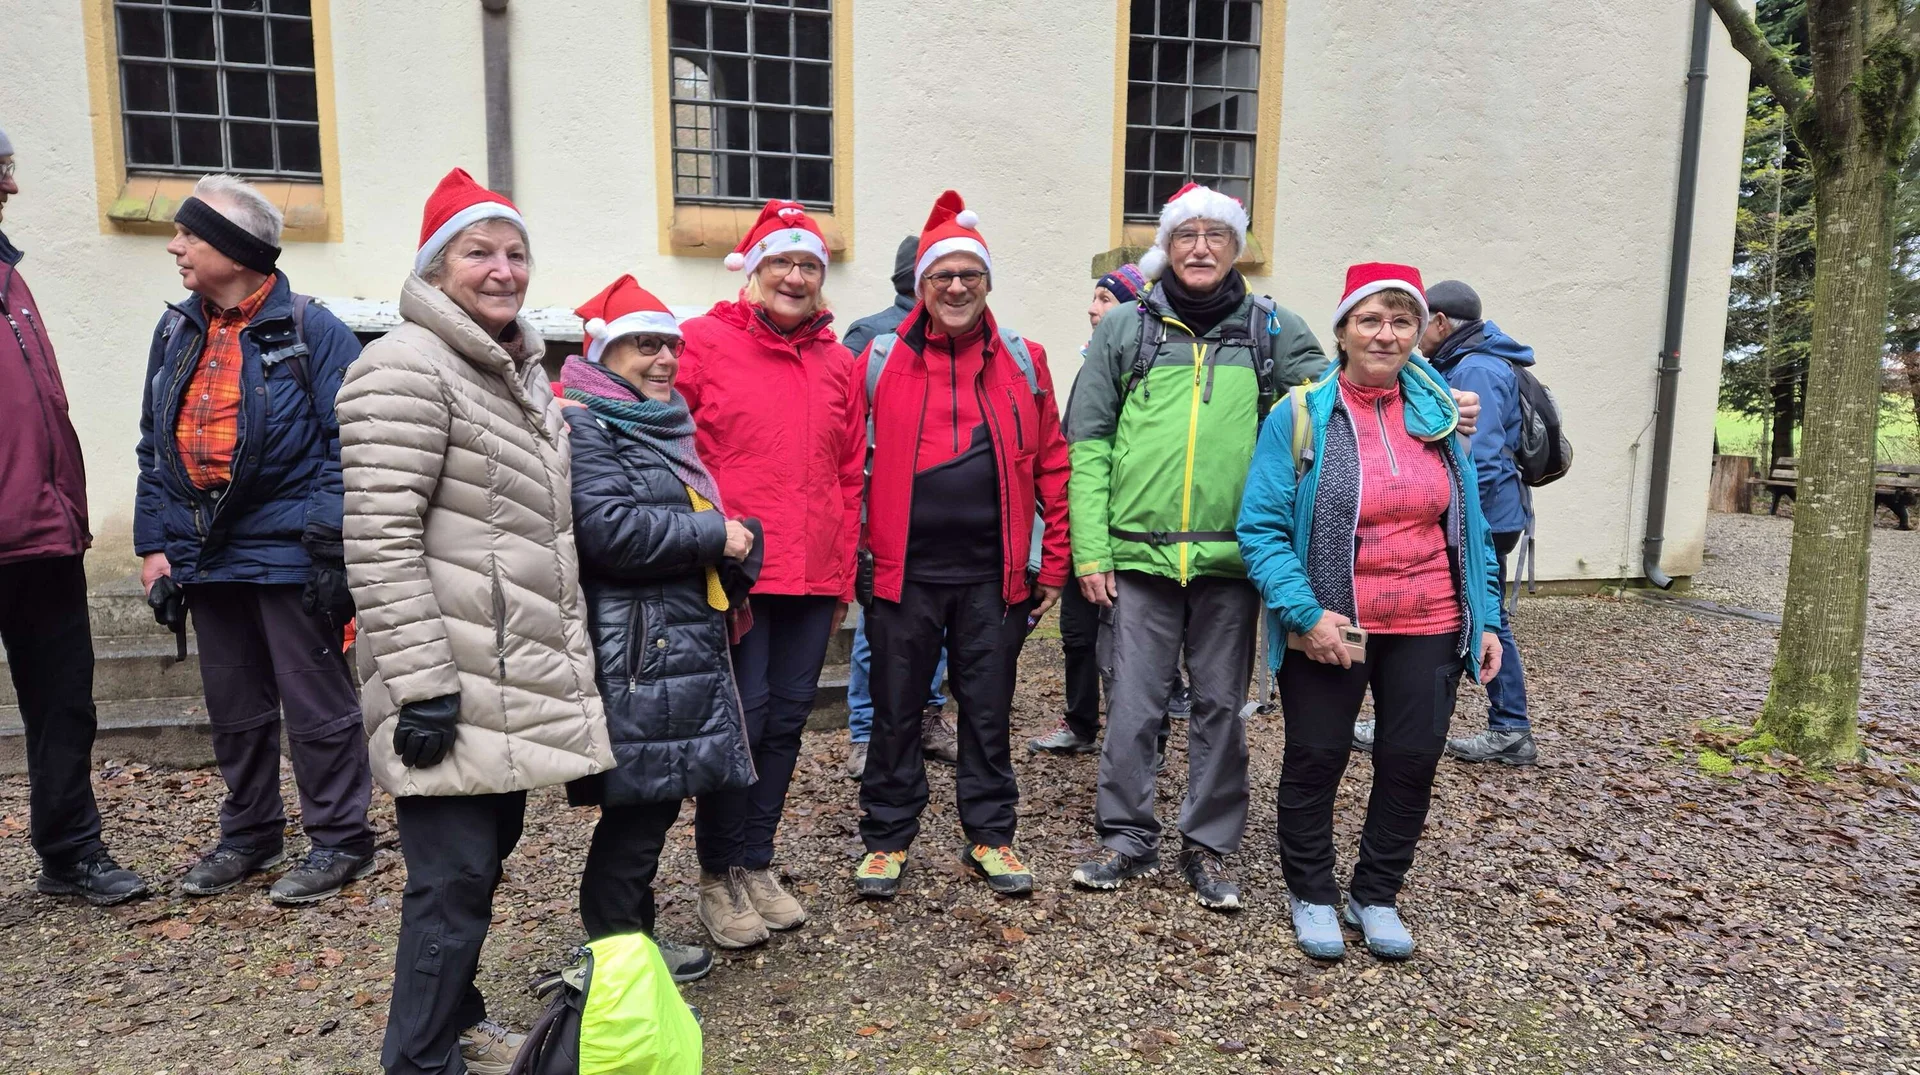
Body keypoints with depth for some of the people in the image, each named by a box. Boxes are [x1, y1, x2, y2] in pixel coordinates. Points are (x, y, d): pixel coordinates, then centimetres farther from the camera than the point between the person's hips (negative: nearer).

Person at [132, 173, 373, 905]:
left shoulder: (311, 332, -9)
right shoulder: (176, 333, 12)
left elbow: (347, 447, -14)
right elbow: (155, 449, 15)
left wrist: (330, 544, -18)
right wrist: (154, 543, 8)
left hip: (287, 553, -7)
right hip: (206, 556, 7)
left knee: (317, 706, 2)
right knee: (235, 710, 18)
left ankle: (340, 840, 16)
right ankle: (249, 835, 33)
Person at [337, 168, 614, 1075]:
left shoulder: (520, 370, 16)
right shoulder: (406, 369, -12)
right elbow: (380, 543, -19)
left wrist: (570, 655, 21)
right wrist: (422, 684, -21)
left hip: (516, 676, 9)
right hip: (454, 682, -9)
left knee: (486, 852, 18)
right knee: (456, 875, -1)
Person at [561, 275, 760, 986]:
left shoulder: (658, 427, 21)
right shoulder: (585, 427, -9)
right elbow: (608, 527, -24)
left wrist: (731, 554, 11)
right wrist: (715, 535, -15)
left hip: (680, 645, 10)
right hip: (635, 657, -9)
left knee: (655, 801, 14)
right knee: (637, 805, -3)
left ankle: (632, 941, 27)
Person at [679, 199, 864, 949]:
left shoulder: (837, 363, 13)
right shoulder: (704, 342, -1)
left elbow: (849, 474, 15)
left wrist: (844, 574, 12)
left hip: (815, 577, 5)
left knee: (786, 720, 11)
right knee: (741, 719, -2)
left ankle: (756, 865, 27)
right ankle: (718, 878, 18)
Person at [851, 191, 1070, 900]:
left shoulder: (1023, 362, 6)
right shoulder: (881, 359, 2)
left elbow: (1052, 468, 6)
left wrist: (1053, 565, 3)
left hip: (993, 574, 1)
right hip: (903, 572, -1)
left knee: (988, 710, 12)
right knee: (896, 711, 10)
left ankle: (990, 837, 29)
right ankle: (887, 839, 27)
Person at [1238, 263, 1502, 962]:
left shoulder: (1440, 414, 5)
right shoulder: (1300, 416, -8)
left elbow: (1470, 526, 10)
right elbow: (1262, 528, -12)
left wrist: (1485, 618, 5)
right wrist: (1306, 614, -21)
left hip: (1428, 627, 4)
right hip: (1327, 627, -3)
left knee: (1411, 761, 11)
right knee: (1315, 760, 9)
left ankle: (1376, 896, 33)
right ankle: (1311, 895, 31)